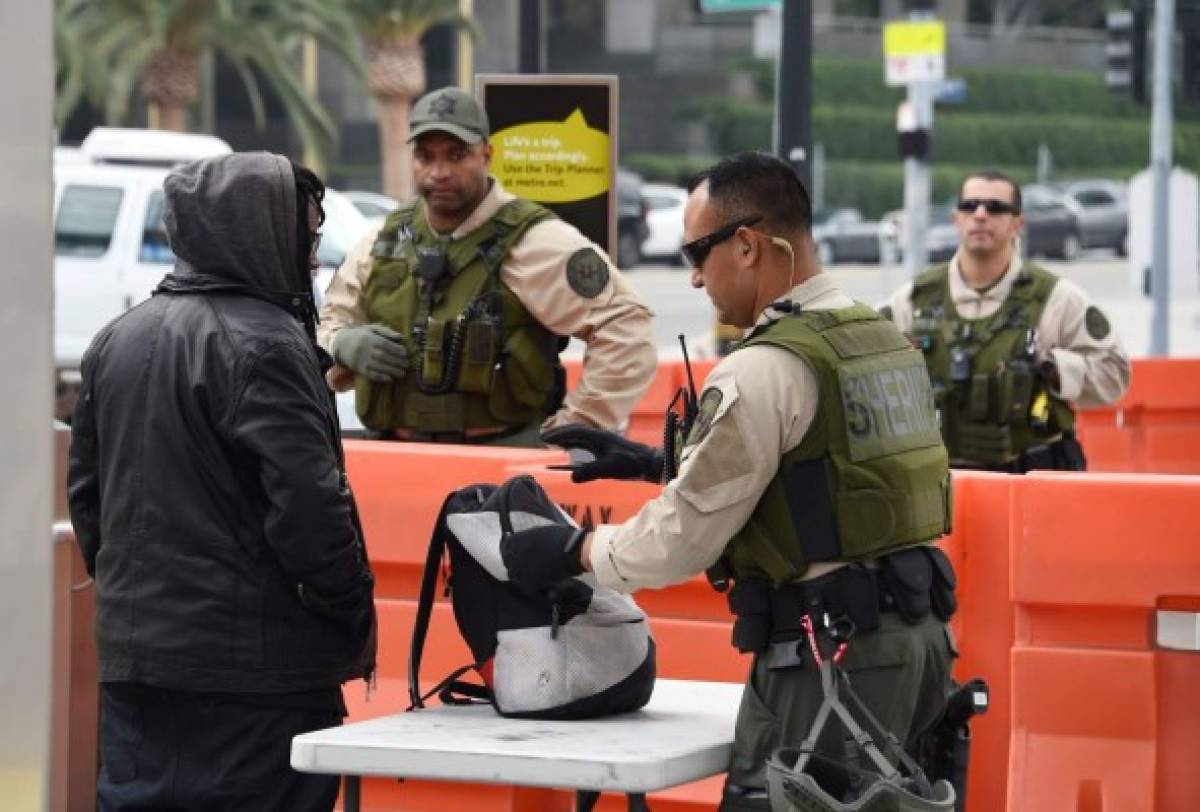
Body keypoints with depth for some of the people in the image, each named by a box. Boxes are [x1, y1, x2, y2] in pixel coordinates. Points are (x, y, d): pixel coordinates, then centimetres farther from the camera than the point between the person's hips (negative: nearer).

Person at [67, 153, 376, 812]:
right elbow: (309, 509, -18)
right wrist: (355, 622, -6)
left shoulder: (117, 341, 13)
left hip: (132, 657, 8)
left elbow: (85, 492, 20)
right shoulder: (264, 344, -14)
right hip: (257, 669, -8)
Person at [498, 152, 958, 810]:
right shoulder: (883, 340, 13)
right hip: (916, 632, 9)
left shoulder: (765, 371, -14)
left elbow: (684, 536, -11)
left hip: (828, 650, -9)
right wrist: (656, 463, 26)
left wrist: (572, 551, 5)